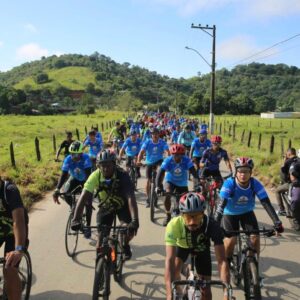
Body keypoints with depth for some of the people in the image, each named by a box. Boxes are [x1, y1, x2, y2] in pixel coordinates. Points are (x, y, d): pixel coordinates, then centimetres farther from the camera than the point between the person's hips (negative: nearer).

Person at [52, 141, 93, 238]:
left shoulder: (85, 158, -35)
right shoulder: (68, 159, -28)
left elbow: (88, 174, -40)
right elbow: (63, 175, -31)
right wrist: (57, 190, -41)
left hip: (85, 179, -3)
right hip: (74, 178, 3)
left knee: (88, 201, -14)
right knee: (65, 193, -21)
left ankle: (88, 227, 0)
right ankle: (74, 209, 11)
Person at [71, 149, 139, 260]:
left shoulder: (122, 175, -33)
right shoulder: (95, 176, -28)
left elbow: (131, 198, -42)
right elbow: (83, 197, -33)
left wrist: (135, 221, -54)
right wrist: (76, 219, -44)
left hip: (122, 205, -1)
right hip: (105, 206, 2)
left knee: (130, 229, -21)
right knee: (102, 234, -10)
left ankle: (125, 245, 13)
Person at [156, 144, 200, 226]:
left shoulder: (187, 160, -26)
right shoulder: (168, 161, -25)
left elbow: (194, 173, -32)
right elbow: (160, 173, -32)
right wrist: (158, 186, -45)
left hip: (182, 184, 1)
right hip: (170, 181, -1)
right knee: (167, 194, -28)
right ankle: (168, 215, -5)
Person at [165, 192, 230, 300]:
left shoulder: (212, 225, -40)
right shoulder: (174, 225, -42)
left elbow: (222, 261, -42)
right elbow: (169, 260, -47)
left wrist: (227, 290, -53)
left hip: (201, 248, 0)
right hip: (182, 245, 0)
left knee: (206, 290, -4)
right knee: (174, 271, -25)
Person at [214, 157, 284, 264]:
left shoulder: (255, 184, -24)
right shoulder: (230, 183, -31)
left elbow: (266, 203, -26)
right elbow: (222, 203, -37)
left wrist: (277, 223, -34)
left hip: (247, 212, 2)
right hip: (230, 213, -2)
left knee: (255, 237, -13)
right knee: (231, 239, -15)